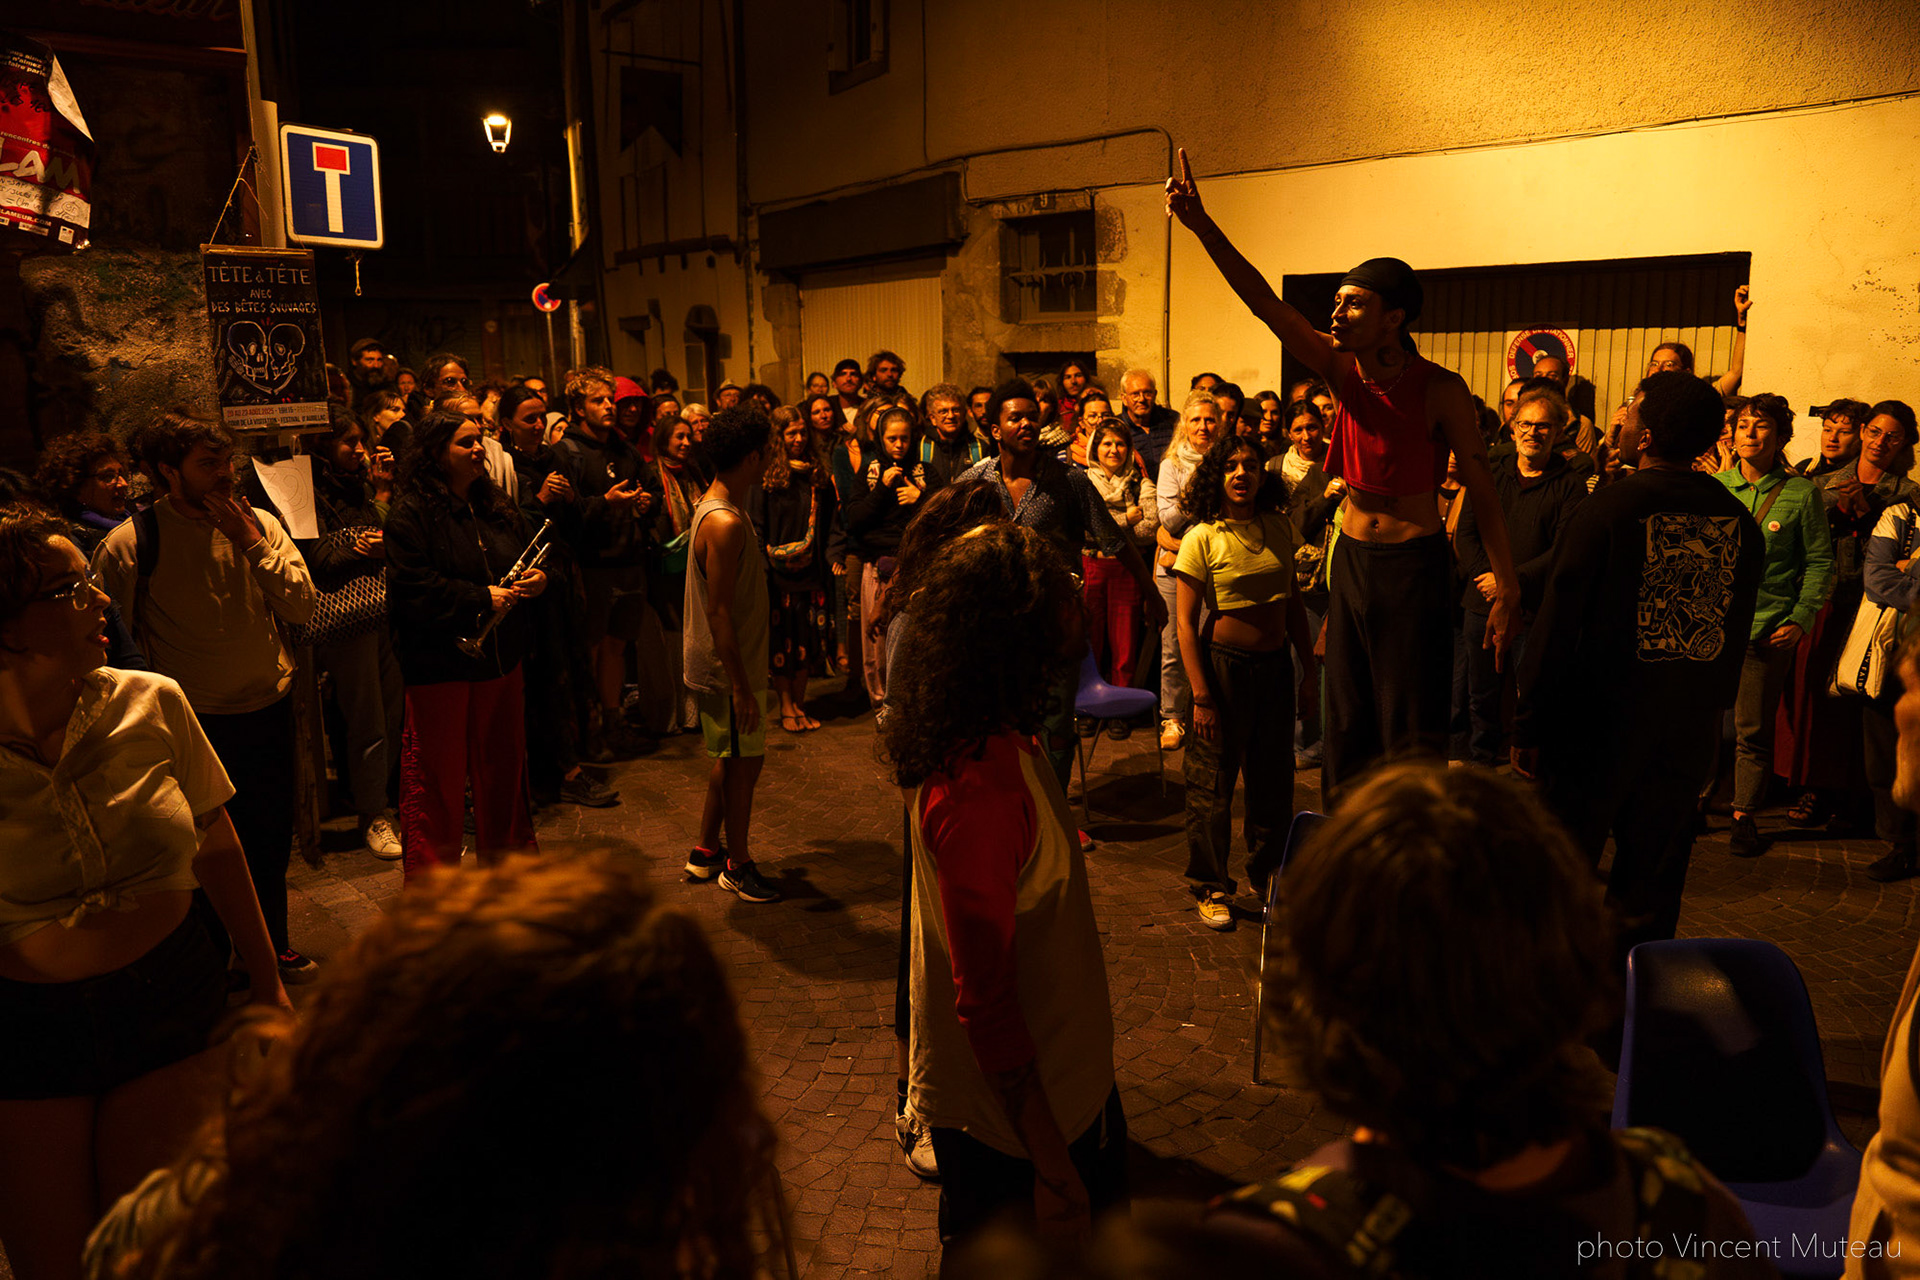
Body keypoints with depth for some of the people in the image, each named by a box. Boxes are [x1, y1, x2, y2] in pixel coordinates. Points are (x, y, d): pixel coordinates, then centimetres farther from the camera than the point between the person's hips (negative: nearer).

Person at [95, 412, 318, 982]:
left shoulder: (260, 524, 0)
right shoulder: (129, 544, -11)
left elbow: (302, 606, -6)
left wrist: (252, 544, -15)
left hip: (270, 705, 4)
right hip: (197, 720, -4)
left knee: (273, 838, 18)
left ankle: (271, 944, 38)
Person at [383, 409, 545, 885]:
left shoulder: (497, 508, 11)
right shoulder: (411, 515, -11)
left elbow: (520, 563, 22)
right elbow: (412, 591, -20)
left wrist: (537, 580, -1)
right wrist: (481, 599, -21)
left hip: (500, 661, 7)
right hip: (439, 667, -6)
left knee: (503, 766, 17)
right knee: (437, 778, 2)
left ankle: (510, 856, 33)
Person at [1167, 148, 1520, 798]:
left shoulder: (1440, 389, -13)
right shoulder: (1342, 370, -1)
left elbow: (1483, 491, -10)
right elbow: (1264, 303, -9)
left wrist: (1506, 591, -13)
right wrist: (1201, 225, -19)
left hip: (1414, 566, -5)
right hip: (1352, 557, 5)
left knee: (1410, 742, 0)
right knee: (1348, 728, 13)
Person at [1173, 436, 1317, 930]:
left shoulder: (1279, 528, 4)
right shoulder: (1202, 537, -11)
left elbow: (1293, 603, 13)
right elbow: (1186, 622, -11)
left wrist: (1309, 667, 11)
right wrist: (1200, 696, -15)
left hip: (1276, 664, 5)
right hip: (1224, 663, -5)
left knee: (1274, 777, 13)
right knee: (1213, 782, 3)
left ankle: (1266, 873, 33)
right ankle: (1211, 888, 18)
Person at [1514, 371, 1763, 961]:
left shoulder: (1604, 511, -15)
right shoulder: (1739, 520, 2)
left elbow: (1557, 629, -13)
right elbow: (1737, 631, 11)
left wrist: (1530, 726, -7)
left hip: (1602, 720, -5)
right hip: (1691, 730, 5)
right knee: (1652, 884, 14)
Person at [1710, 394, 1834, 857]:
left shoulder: (1801, 493, 1)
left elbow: (1819, 562, 4)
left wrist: (1802, 619, -4)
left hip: (1768, 628, -2)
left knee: (1754, 731, 4)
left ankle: (1744, 815, 16)